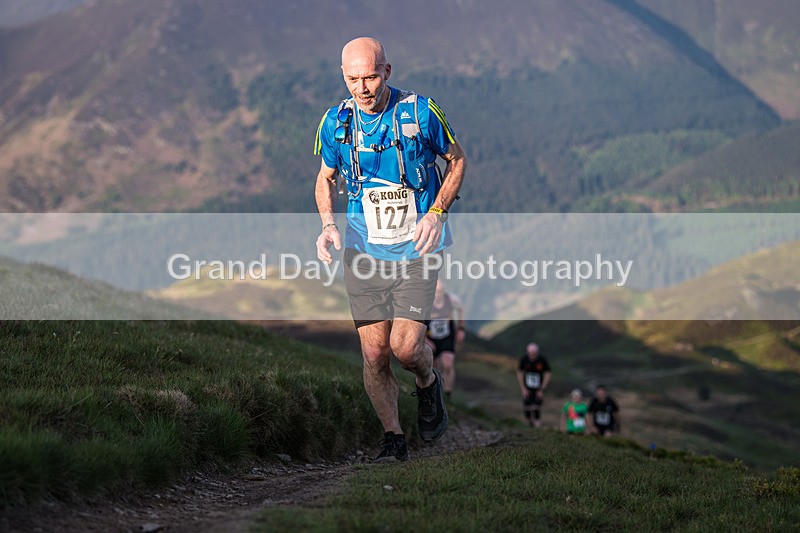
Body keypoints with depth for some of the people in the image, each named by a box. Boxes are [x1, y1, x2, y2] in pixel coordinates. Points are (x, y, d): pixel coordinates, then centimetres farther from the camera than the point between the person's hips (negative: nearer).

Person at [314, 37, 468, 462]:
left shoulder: (421, 112, -11)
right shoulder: (335, 123, -2)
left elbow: (457, 159, 4)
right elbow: (326, 179, 14)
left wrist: (436, 212, -10)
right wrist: (328, 225, -4)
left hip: (416, 248, -2)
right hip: (364, 251, 2)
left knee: (406, 346, -13)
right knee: (374, 354, -1)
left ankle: (428, 383, 22)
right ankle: (393, 438, 15)